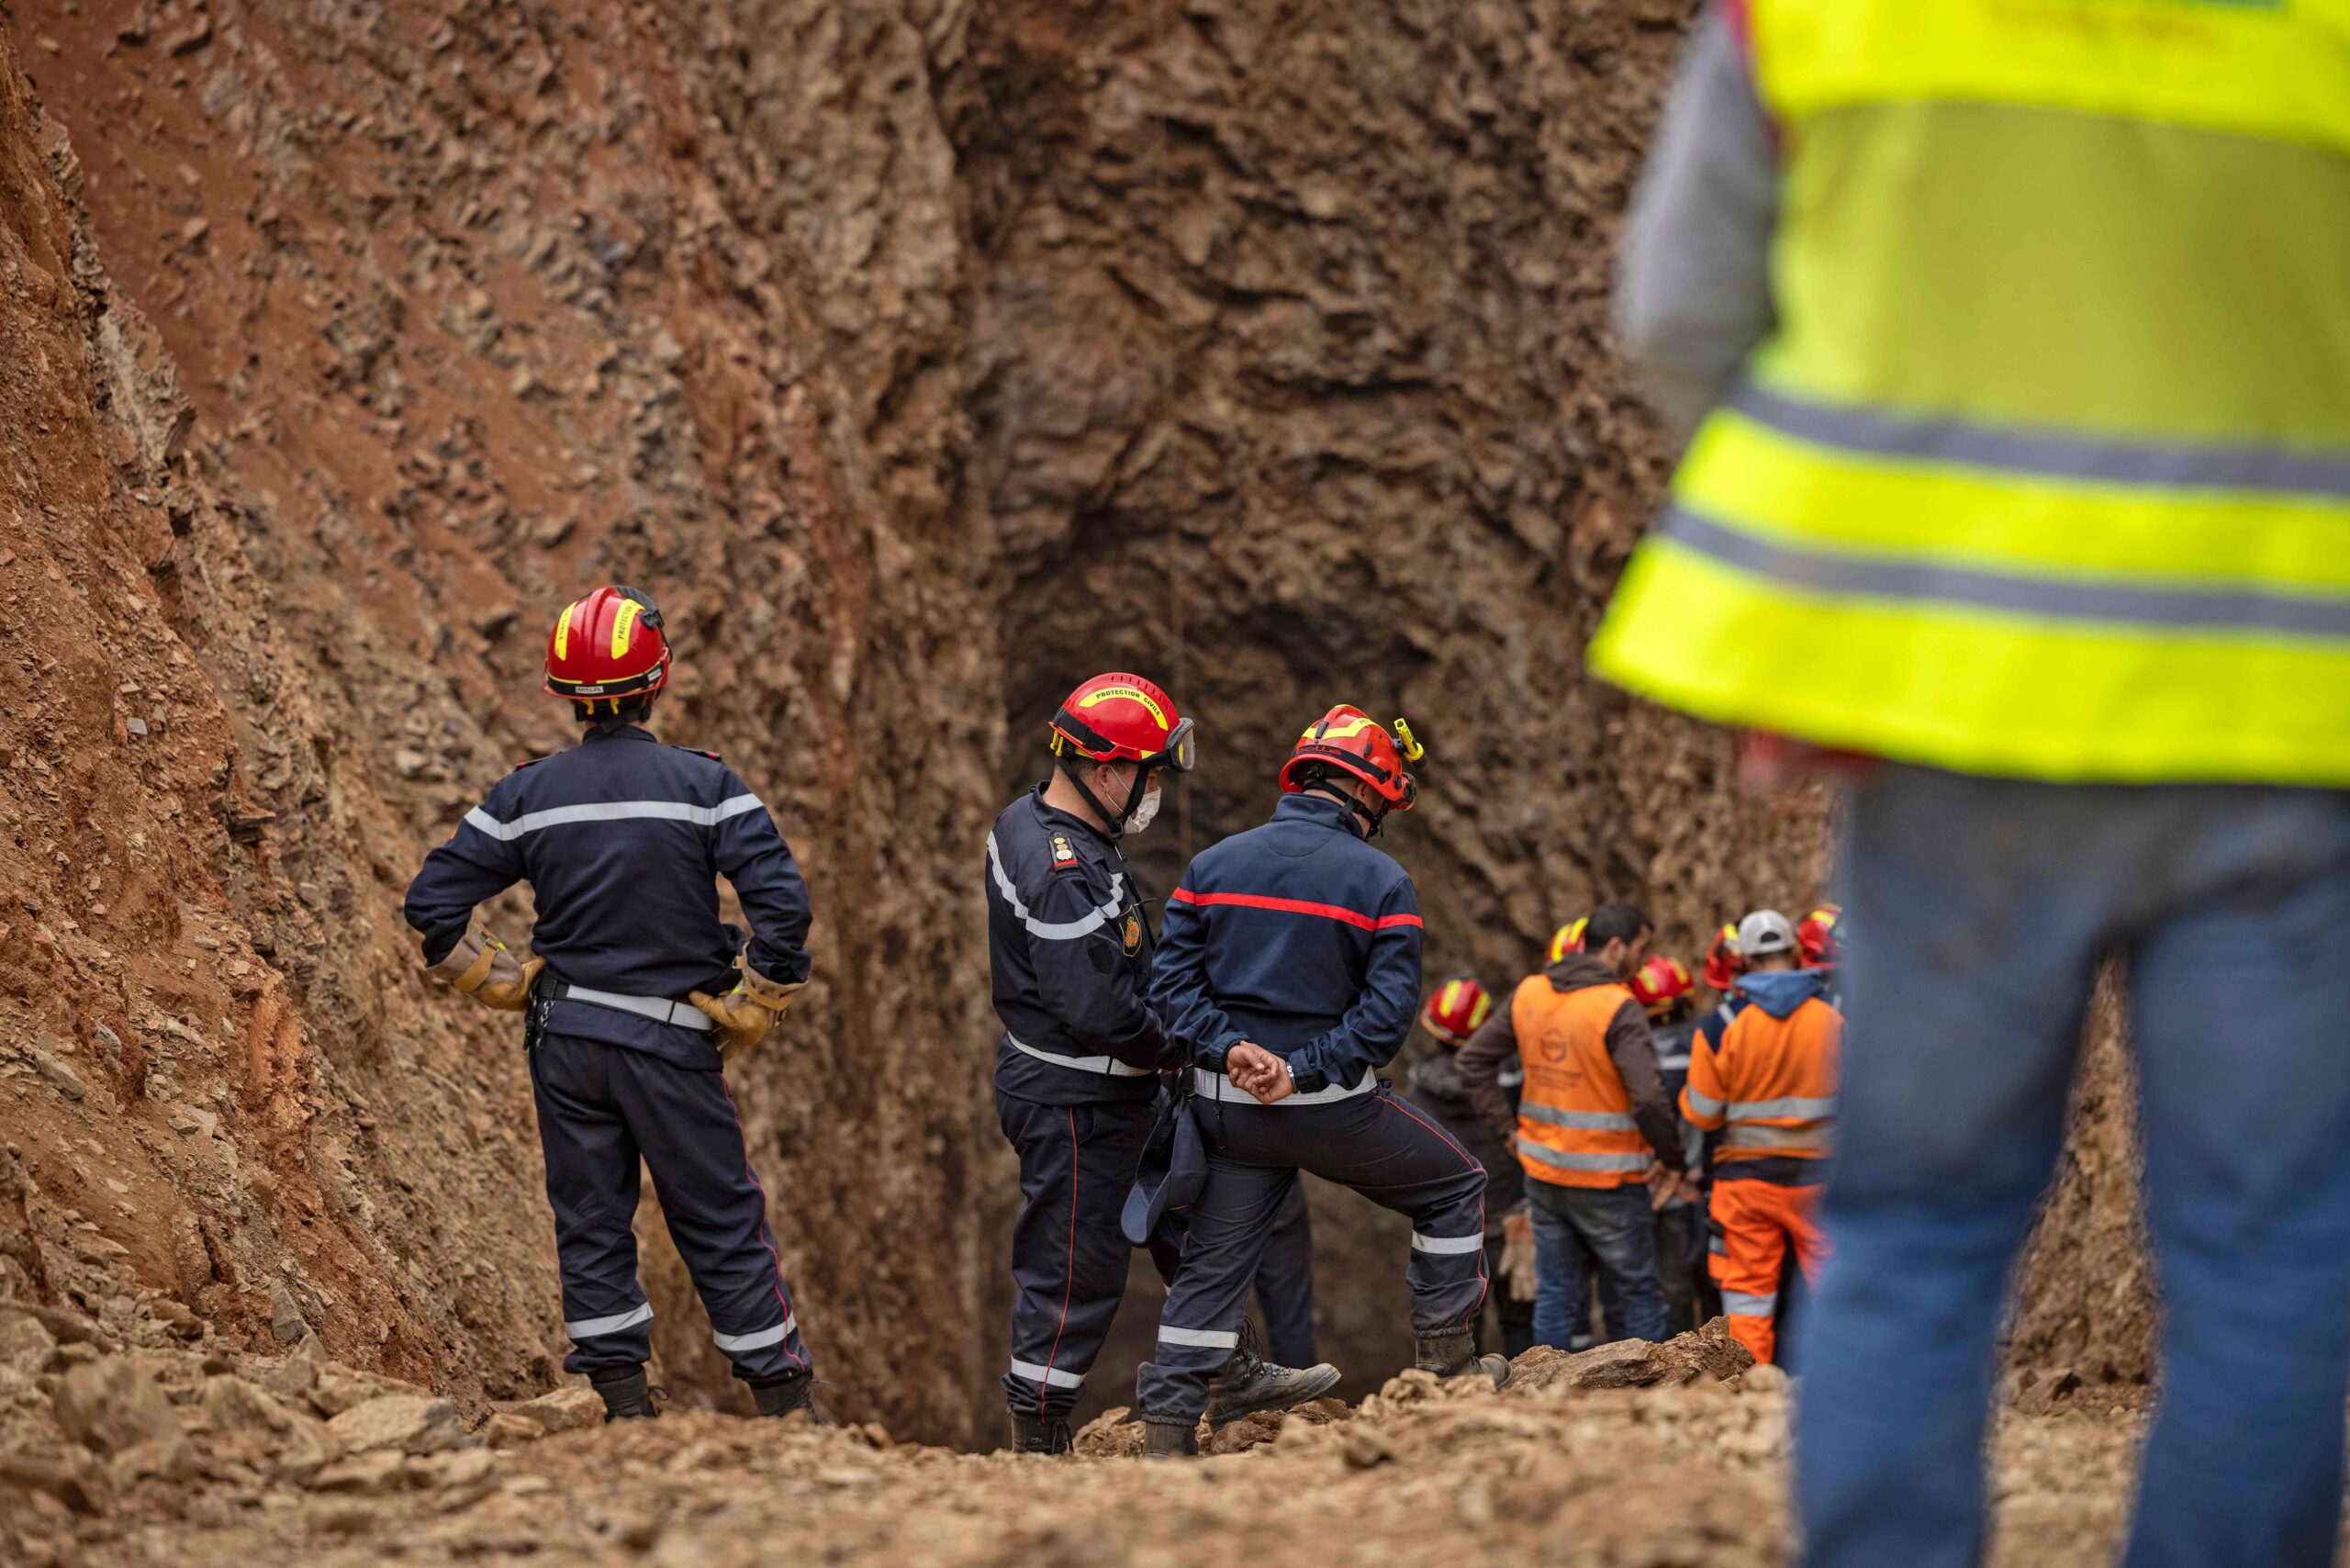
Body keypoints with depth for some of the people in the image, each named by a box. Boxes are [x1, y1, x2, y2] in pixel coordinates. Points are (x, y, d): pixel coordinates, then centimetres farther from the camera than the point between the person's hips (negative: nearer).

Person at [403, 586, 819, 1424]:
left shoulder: (527, 794, 0)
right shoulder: (703, 785, -8)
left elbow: (432, 900, 0)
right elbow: (781, 900, -16)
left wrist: (508, 986, 9)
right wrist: (749, 1011, -4)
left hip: (564, 1040, 2)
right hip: (671, 1041, -2)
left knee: (590, 1223, 11)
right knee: (723, 1224, 6)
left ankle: (625, 1403, 12)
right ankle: (784, 1401, 10)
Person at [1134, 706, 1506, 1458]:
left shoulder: (1213, 864, 6)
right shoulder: (1380, 883, -7)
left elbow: (1174, 978, 0)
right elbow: (1389, 1010, -15)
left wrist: (1227, 1048, -10)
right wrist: (1307, 1072, -15)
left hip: (1226, 1106, 4)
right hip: (1332, 1110, -4)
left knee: (1212, 1263, 13)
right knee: (1454, 1186, 17)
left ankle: (1168, 1425, 9)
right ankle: (1448, 1356, 20)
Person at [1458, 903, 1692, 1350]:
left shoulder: (1529, 994, 3)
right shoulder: (1618, 1010, -18)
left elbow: (1473, 1059, 10)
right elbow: (1648, 1098, -24)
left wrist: (1508, 1127, 9)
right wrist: (1673, 1160, -11)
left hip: (1543, 1172, 6)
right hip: (1606, 1180, -6)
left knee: (1555, 1292, 14)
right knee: (1636, 1295, 6)